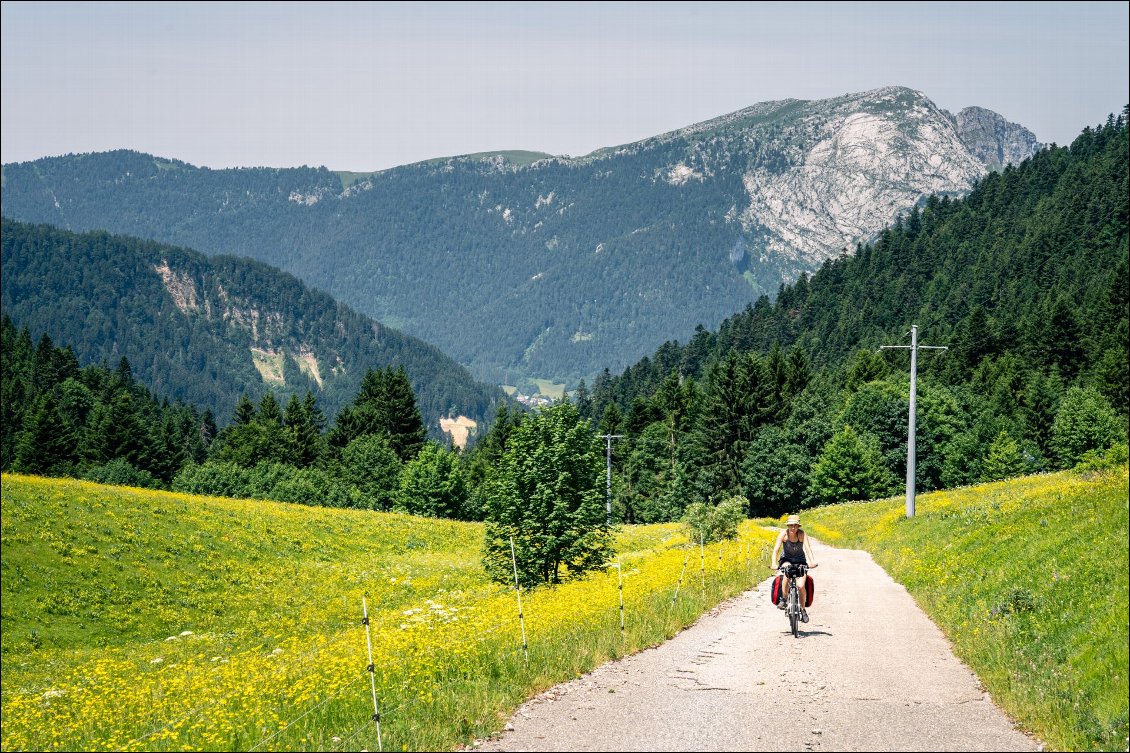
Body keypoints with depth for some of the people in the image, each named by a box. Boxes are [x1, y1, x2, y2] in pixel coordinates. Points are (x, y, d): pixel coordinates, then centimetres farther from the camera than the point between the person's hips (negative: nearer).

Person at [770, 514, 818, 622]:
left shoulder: (801, 534, -20)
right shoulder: (784, 534, -19)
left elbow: (807, 548, -32)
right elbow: (776, 549, -27)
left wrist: (812, 561, -49)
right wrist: (774, 564, -42)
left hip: (800, 561, 0)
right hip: (786, 560, 0)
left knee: (801, 586, -16)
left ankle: (803, 609, 9)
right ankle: (784, 599, -16)